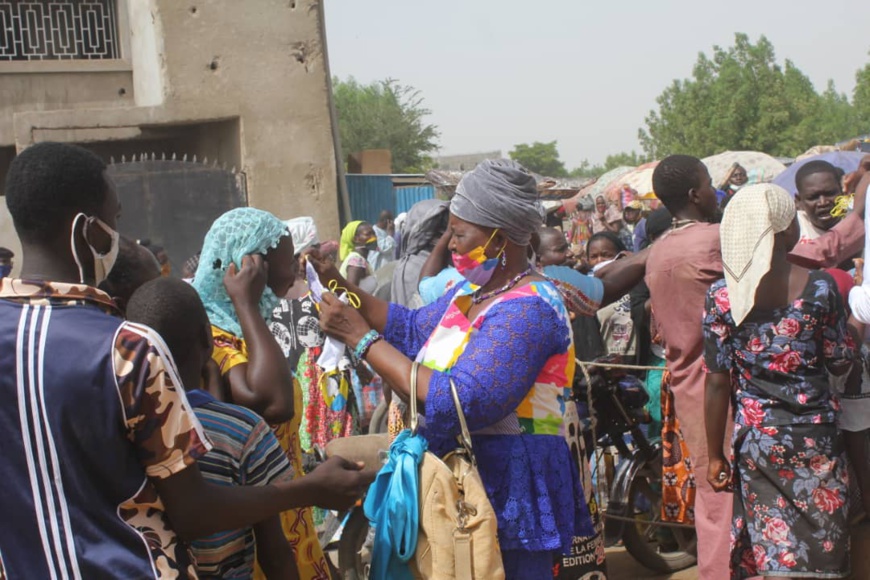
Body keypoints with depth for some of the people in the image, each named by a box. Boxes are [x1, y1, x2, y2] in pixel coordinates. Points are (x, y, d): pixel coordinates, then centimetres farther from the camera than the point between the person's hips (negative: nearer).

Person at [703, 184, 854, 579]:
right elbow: (840, 364, -1)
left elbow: (718, 382, -4)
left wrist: (715, 455, 3)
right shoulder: (819, 287, -10)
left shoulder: (721, 296, -6)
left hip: (756, 439, 2)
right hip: (815, 438, -1)